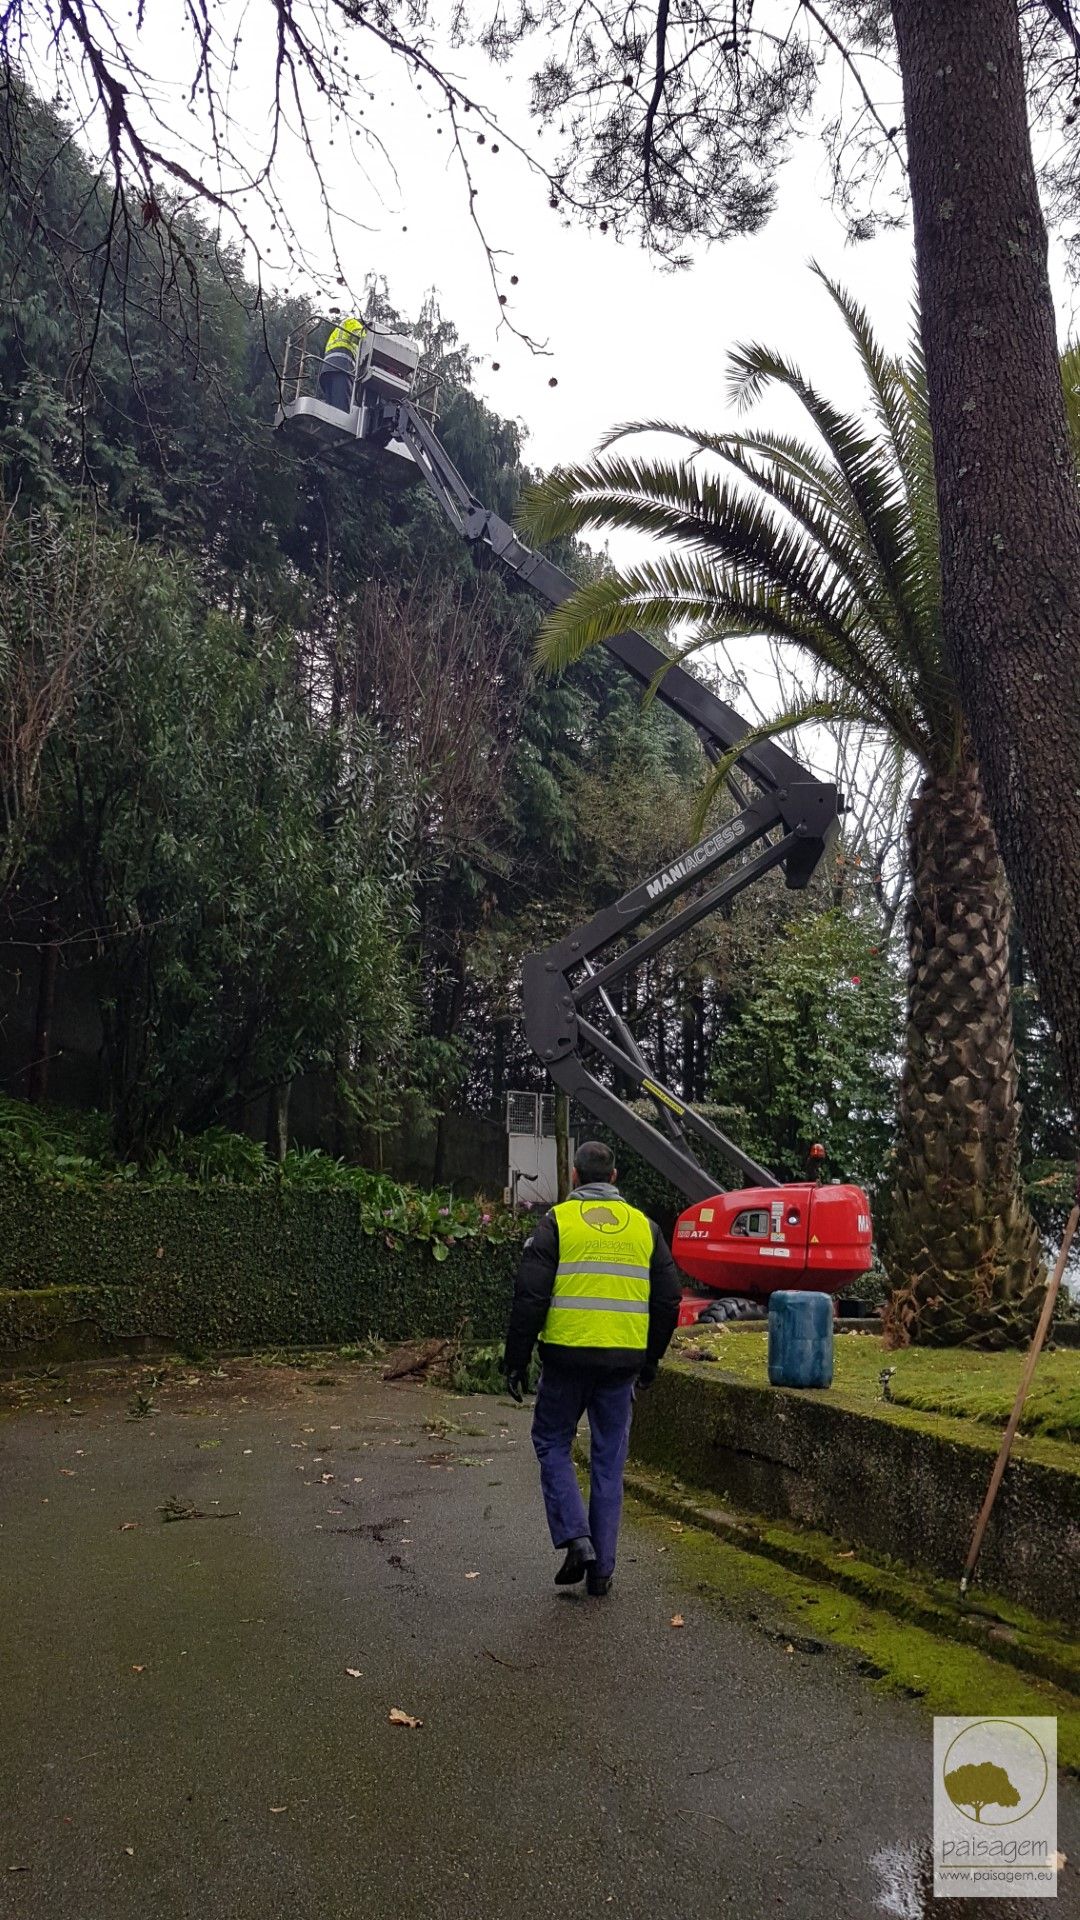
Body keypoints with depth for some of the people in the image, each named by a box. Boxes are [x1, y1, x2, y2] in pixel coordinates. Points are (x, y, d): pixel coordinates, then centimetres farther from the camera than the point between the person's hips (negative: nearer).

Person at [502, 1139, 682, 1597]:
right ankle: (602, 1567, 16)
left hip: (567, 1356, -3)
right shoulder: (644, 1227, 8)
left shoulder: (556, 1222, -3)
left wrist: (516, 1360, 0)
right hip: (623, 1361, 3)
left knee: (552, 1443, 15)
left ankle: (575, 1537, 1)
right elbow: (668, 1301, 11)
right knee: (609, 1460, 12)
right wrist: (651, 1360, 21)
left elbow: (530, 1298, -8)